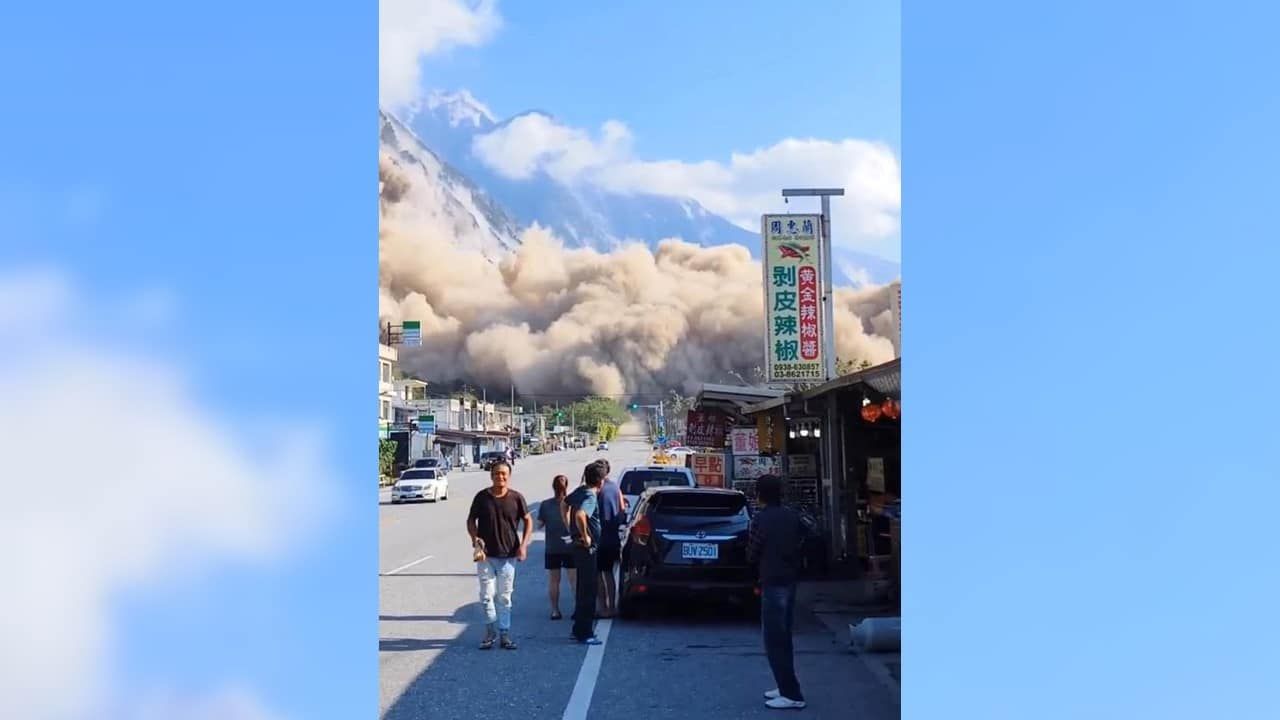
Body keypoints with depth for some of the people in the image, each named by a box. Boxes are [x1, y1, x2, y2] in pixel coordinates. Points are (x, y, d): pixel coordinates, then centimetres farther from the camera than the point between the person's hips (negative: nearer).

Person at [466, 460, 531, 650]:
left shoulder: (516, 498, -2)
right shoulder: (482, 497, -1)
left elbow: (528, 520, 8)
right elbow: (471, 520, 8)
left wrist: (523, 545, -2)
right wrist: (475, 538, -9)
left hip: (508, 555, 0)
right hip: (485, 554, 0)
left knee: (505, 597, 6)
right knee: (487, 595, 2)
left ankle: (505, 634, 13)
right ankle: (491, 631, 17)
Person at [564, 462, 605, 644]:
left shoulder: (580, 491, 7)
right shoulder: (590, 497, -20)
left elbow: (565, 503, 26)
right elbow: (580, 515, -39)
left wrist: (569, 526, 26)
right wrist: (585, 536, -26)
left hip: (579, 546, 10)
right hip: (587, 548, -10)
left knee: (583, 589, 18)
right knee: (588, 591, -5)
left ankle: (579, 629, 26)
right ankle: (584, 633, -2)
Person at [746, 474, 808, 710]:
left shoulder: (761, 520, -14)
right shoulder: (793, 517, 6)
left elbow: (752, 555, -9)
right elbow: (800, 543, 10)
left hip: (772, 583, -8)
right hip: (790, 580, 8)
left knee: (774, 640, -4)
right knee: (783, 637, 18)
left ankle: (792, 694, -6)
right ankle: (786, 687, 23)